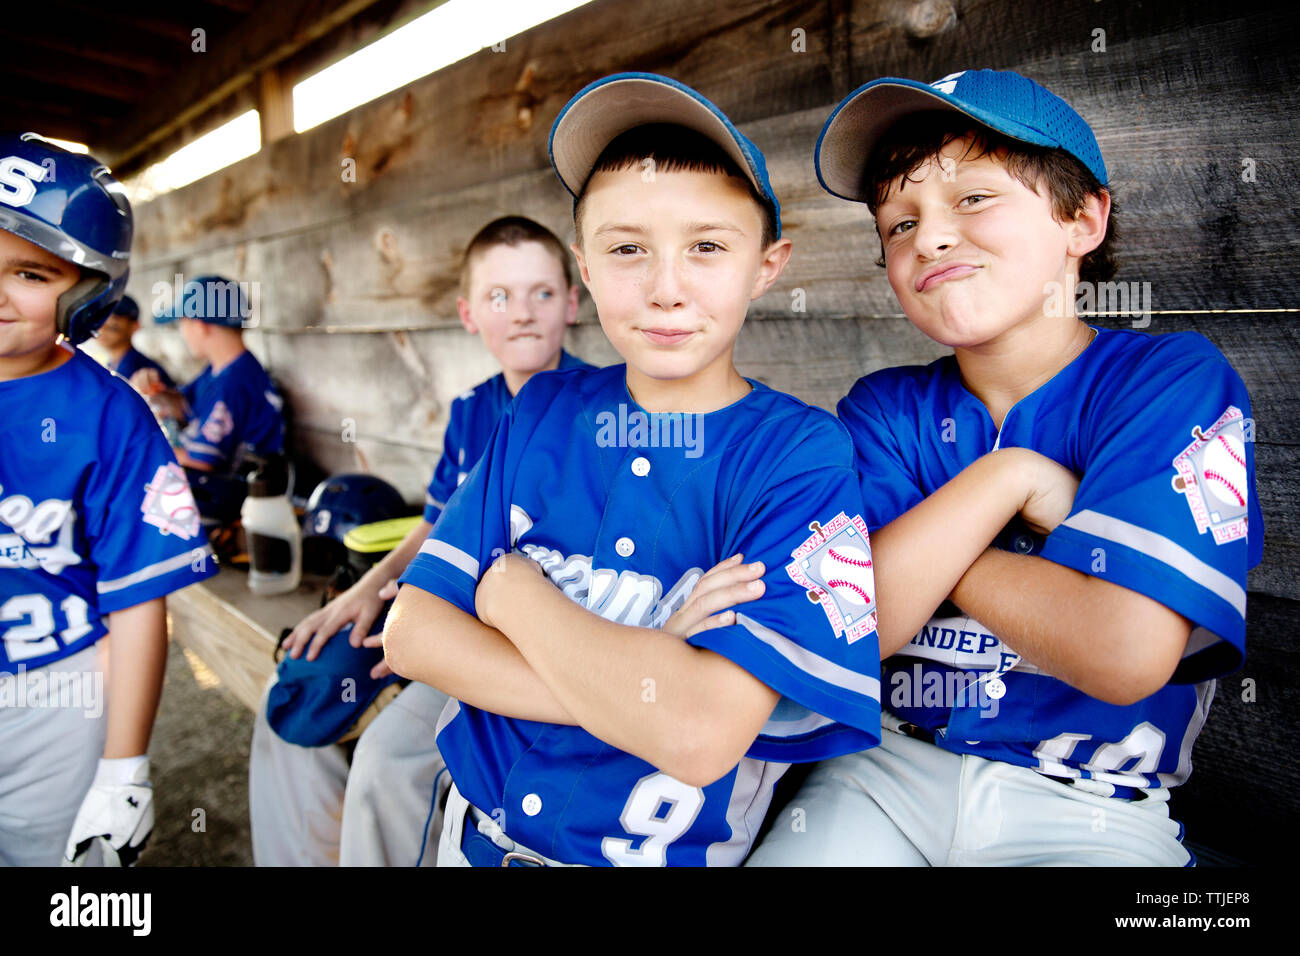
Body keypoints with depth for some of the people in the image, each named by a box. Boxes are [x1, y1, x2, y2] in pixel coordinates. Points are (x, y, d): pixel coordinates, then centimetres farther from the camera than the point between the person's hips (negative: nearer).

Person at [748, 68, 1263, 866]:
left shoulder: (1173, 379, -8)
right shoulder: (883, 411, 2)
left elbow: (1124, 654, -21)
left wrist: (923, 544, -10)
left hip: (1088, 809, -1)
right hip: (890, 769, 2)